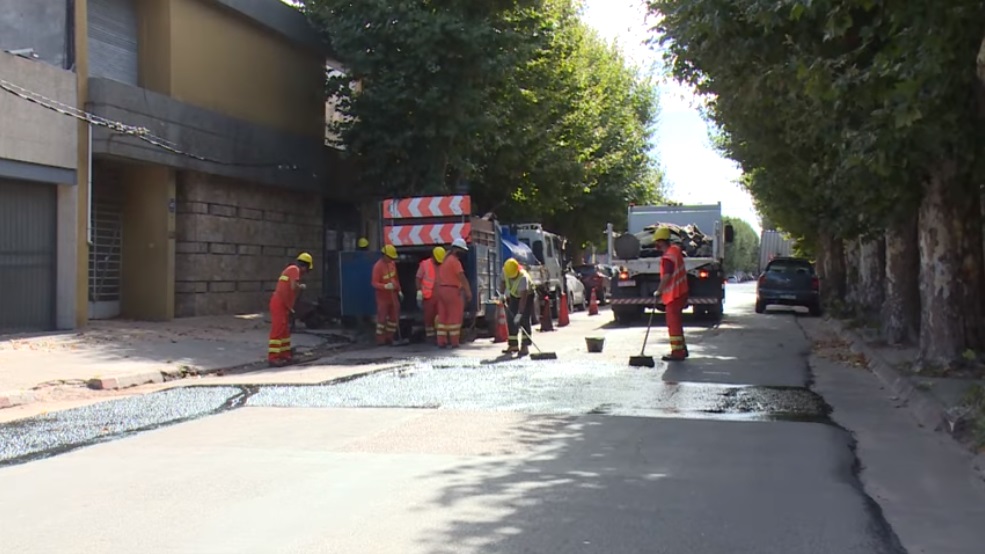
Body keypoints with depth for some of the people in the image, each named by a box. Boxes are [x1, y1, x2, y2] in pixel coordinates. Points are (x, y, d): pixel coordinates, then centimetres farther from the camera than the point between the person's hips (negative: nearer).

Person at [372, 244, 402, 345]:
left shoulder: (392, 263, 4)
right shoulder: (378, 266, -18)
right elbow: (374, 283, -20)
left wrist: (399, 290, 14)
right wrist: (385, 286, -35)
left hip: (393, 295, 7)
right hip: (382, 296, -7)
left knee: (395, 316, 9)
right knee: (382, 317, -1)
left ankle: (389, 337, 19)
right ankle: (380, 339, 9)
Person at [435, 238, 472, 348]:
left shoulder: (444, 260, 17)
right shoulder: (454, 261, -11)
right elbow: (462, 278, -17)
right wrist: (468, 292, -15)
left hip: (441, 289, 9)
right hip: (452, 290, -9)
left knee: (442, 316, 8)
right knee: (455, 317, -2)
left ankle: (441, 341, 8)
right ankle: (454, 342, 0)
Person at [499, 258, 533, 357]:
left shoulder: (523, 277, -38)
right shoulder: (505, 271, -21)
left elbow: (523, 298, -40)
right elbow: (503, 282, 3)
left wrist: (520, 313, -42)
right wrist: (502, 294, -5)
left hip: (527, 295, -6)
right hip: (514, 295, 6)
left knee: (524, 320, -16)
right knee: (510, 320, 1)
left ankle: (525, 346, -15)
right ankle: (513, 345, 9)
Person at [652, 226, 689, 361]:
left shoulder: (668, 257, -24)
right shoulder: (675, 249, 6)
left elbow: (666, 277, -29)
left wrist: (659, 291, -18)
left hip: (674, 295, -10)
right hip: (681, 291, 10)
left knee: (673, 323, -5)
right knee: (677, 321, 18)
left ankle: (677, 352, -4)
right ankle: (682, 349, 26)